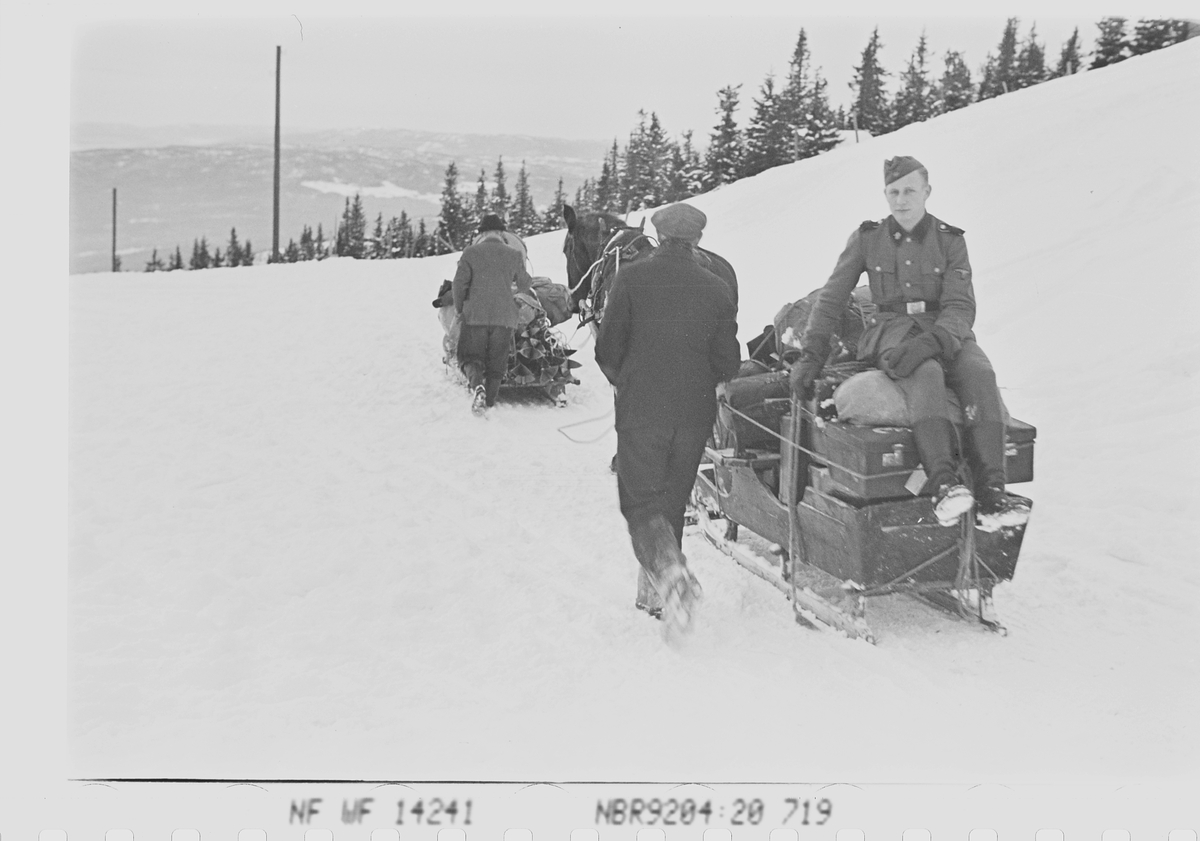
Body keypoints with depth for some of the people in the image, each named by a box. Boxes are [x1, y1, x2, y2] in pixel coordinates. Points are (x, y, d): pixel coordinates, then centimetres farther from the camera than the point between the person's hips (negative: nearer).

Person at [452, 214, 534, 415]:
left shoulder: (471, 252, -1)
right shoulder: (514, 255, 4)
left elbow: (459, 282, -3)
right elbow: (524, 283, 16)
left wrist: (459, 307, 13)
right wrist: (530, 291, 40)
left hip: (475, 315, -1)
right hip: (505, 317, 1)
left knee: (470, 355, 7)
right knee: (496, 361, 10)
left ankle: (476, 384, -21)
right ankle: (489, 401, 6)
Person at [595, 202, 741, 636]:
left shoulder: (631, 278, -4)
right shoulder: (717, 289, 2)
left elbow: (607, 349, -4)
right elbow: (728, 363, 2)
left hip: (641, 410, -3)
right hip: (695, 414, 3)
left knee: (641, 501, 0)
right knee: (672, 501, 16)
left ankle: (669, 572, -26)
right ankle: (656, 596, 24)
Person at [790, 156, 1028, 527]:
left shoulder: (950, 240, 7)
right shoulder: (867, 239, 9)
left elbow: (961, 307, -3)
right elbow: (831, 298, 11)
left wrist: (933, 339, -24)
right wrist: (811, 353, 2)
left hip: (945, 331, 2)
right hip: (891, 329, -1)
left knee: (979, 372, -32)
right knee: (926, 373, -37)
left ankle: (991, 487, -40)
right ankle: (943, 481, -54)